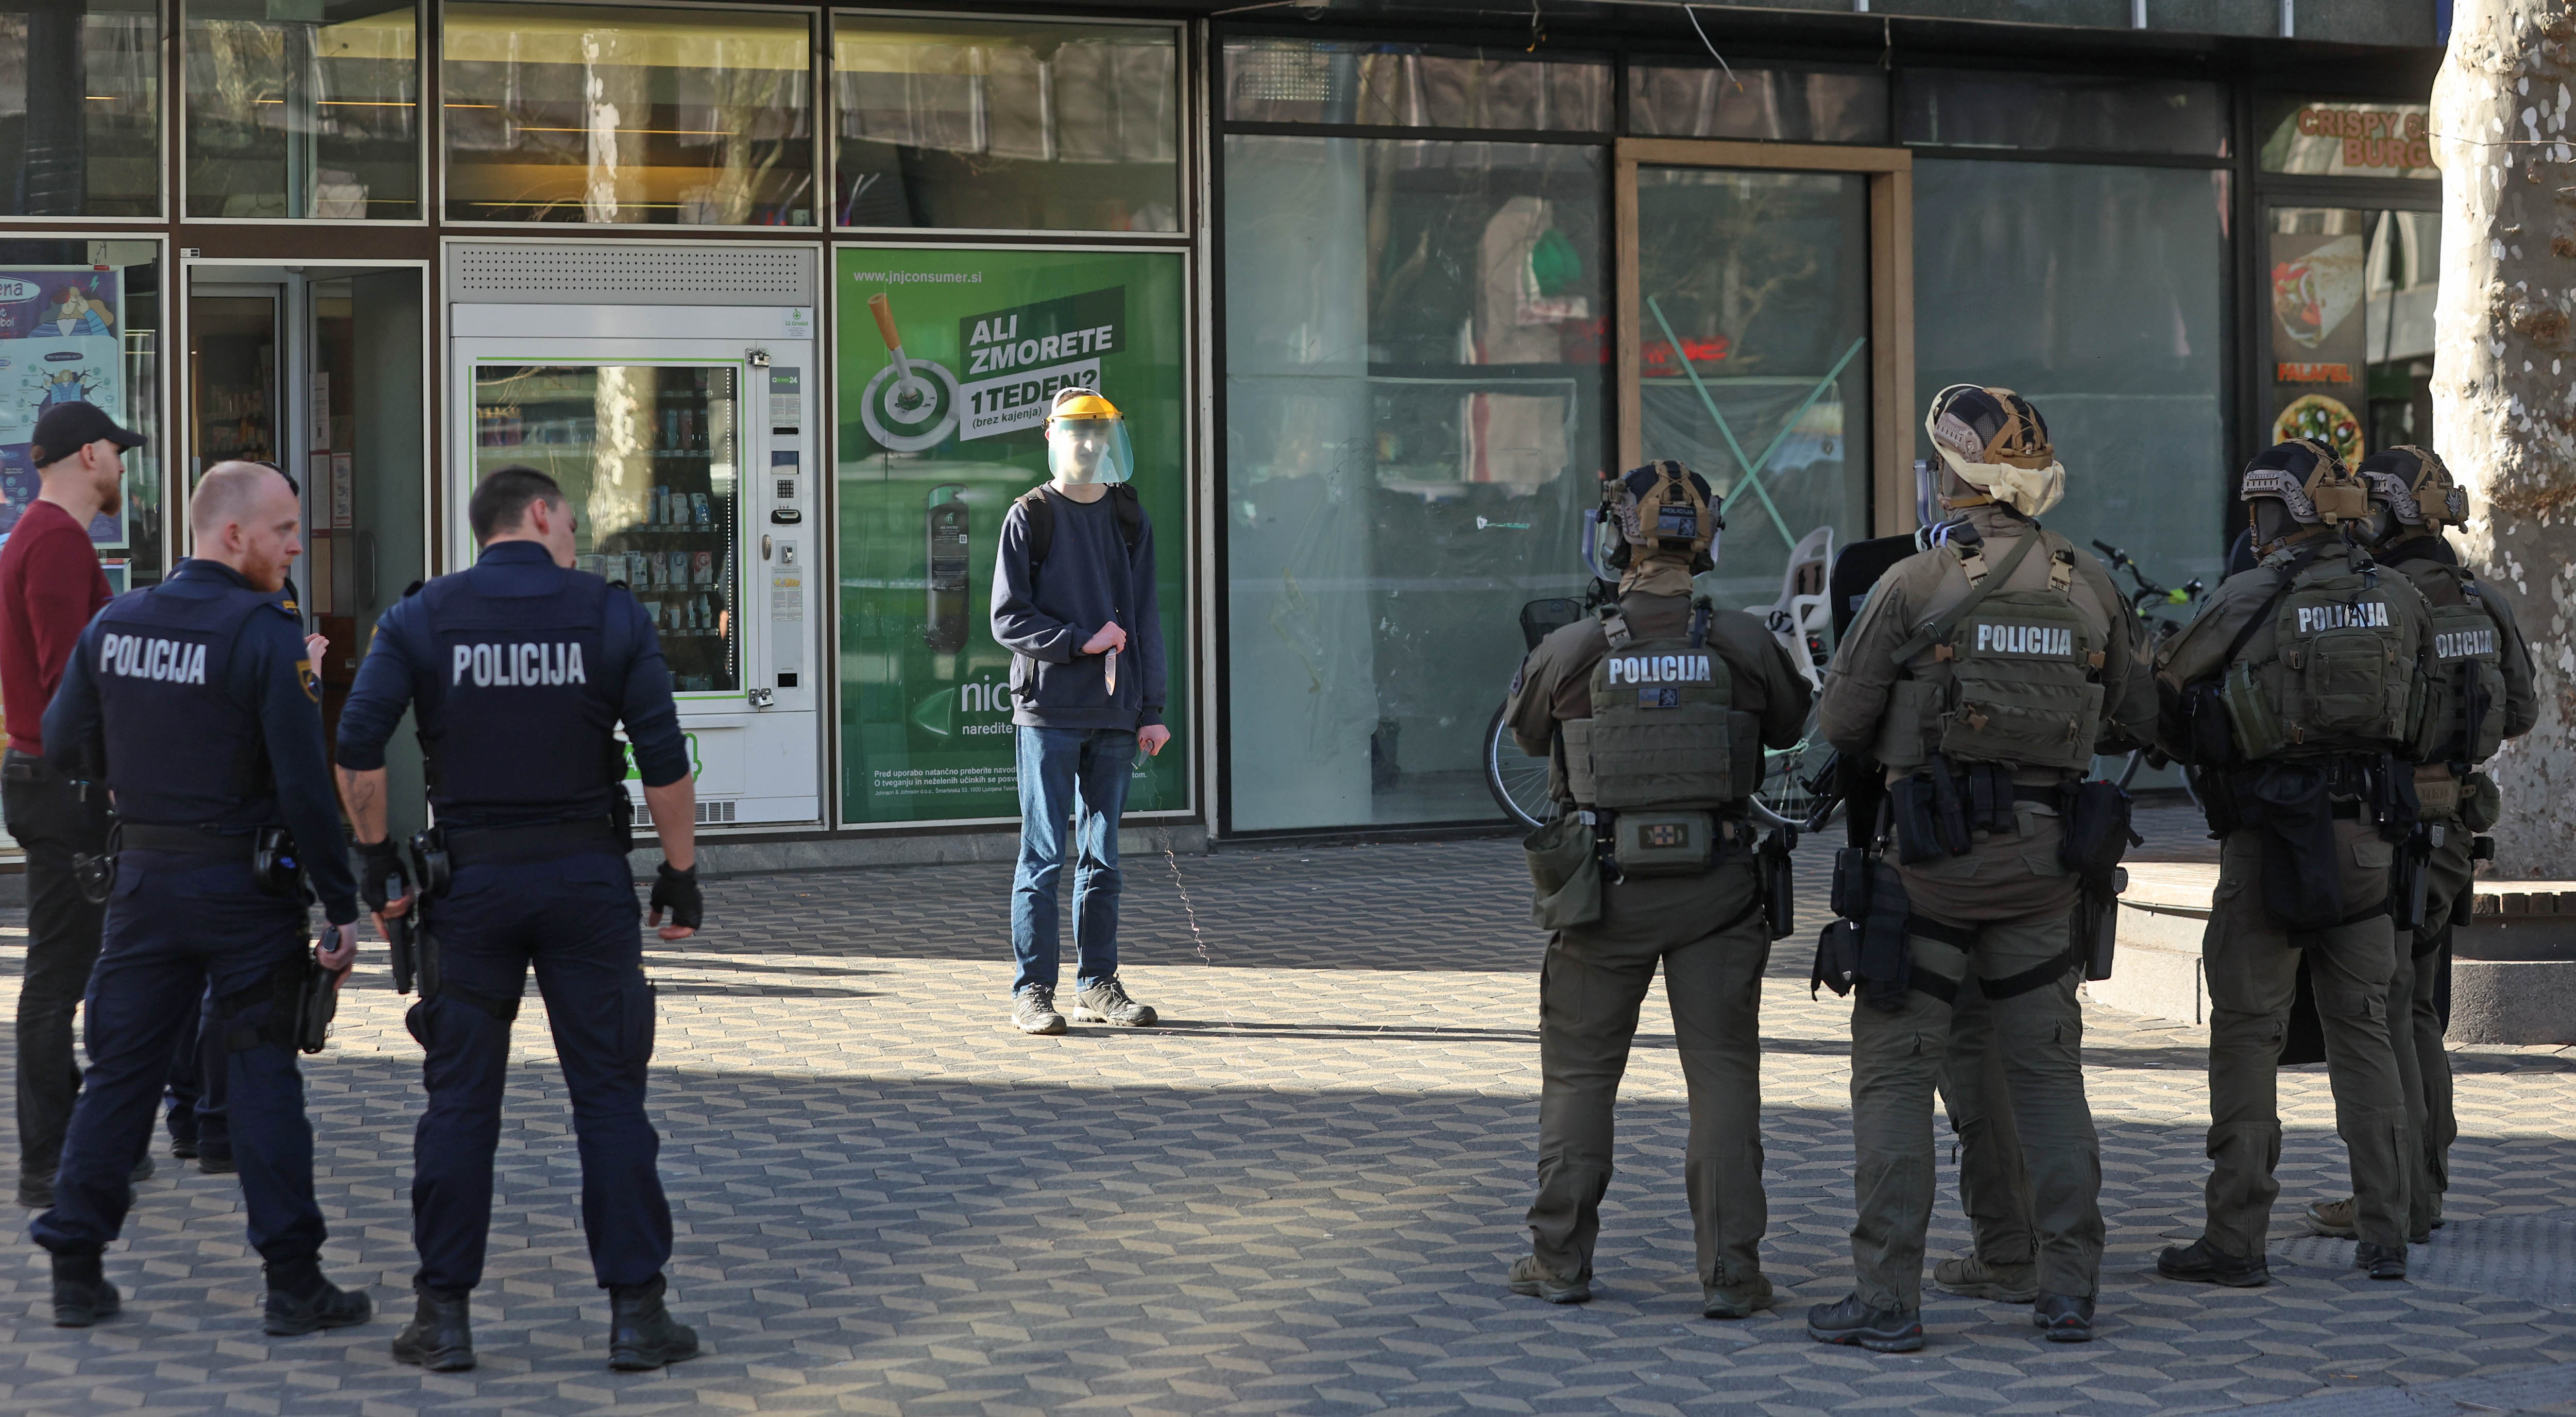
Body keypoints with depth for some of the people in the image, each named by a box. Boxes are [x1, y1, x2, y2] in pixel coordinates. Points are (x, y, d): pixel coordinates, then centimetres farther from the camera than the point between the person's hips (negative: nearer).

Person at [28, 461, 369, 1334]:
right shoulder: (266, 637, -15)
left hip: (144, 879, 5)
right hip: (245, 887, -4)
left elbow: (63, 750, 8)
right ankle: (293, 1282, 3)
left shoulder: (113, 626, 2)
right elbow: (305, 787, -17)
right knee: (262, 1075, 2)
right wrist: (340, 905, -11)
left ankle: (75, 1269, 12)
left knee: (118, 1071, 11)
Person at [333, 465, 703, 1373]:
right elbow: (664, 761, -6)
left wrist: (375, 857, 4)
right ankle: (636, 1312, 4)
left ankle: (445, 1315, 7)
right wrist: (681, 872, 4)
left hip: (469, 880, 1)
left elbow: (358, 745, -7)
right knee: (609, 1095, 4)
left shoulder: (422, 617, 1)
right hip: (586, 874, -1)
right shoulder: (613, 616, -1)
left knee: (461, 1098, 6)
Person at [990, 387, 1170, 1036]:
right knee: (1044, 855, -5)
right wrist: (1081, 642, -16)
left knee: (1103, 856, 8)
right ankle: (1032, 989, -2)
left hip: (1114, 714, 4)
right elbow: (1008, 619, -5)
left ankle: (1099, 983, 15)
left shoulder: (1128, 518, 13)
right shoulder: (1029, 517, 0)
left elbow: (1145, 617, 13)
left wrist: (1151, 708, 7)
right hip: (1048, 709, -4)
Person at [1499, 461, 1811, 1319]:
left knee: (1580, 1072, 13)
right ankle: (1730, 1271, 2)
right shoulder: (1744, 645, -6)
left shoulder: (1572, 651, -9)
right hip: (1718, 888, 1)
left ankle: (1561, 1259, 17)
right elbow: (1792, 725, 13)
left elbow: (1526, 731, 10)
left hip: (1606, 886, 0)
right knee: (1723, 1076, 5)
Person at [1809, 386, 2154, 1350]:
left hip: (1932, 850, -4)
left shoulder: (1916, 584, -10)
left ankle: (1888, 1298, -1)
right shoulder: (2089, 586, 3)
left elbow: (1839, 721, -4)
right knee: (2045, 1070, 12)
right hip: (2041, 861, 4)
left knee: (1895, 1069, 2)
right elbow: (2131, 718, 14)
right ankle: (2068, 1289, 11)